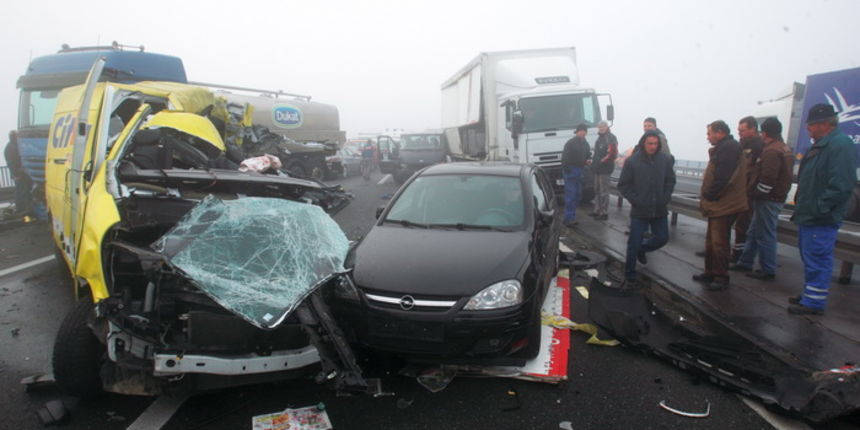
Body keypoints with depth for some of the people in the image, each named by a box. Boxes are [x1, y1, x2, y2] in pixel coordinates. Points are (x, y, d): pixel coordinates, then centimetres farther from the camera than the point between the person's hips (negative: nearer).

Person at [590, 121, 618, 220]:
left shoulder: (610, 138, -12)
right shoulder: (600, 137, 19)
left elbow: (612, 153, -22)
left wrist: (602, 161, -18)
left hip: (605, 168, -10)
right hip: (598, 168, 10)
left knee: (604, 191, -8)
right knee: (598, 190, 16)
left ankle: (604, 213, -4)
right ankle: (598, 210, 27)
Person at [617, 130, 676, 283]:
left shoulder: (665, 159, -3)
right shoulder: (632, 161, -10)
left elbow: (670, 180, 9)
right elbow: (623, 185, -4)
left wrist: (666, 198, -2)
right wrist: (635, 200, -12)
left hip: (660, 210, 3)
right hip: (639, 210, -3)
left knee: (662, 238, 13)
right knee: (634, 243, 0)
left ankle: (641, 249, 42)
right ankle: (630, 273, 16)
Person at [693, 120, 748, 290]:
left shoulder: (728, 148, -16)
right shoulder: (724, 148, 17)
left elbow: (722, 178, -24)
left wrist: (708, 196, -14)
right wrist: (707, 198, 11)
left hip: (724, 205, -11)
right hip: (718, 204, 11)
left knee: (719, 243, -4)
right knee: (711, 241, 17)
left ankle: (721, 277, 4)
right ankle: (710, 273, 27)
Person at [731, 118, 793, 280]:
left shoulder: (771, 151, -19)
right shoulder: (785, 148, 15)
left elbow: (767, 180, -25)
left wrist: (756, 194, -12)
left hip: (768, 200, -10)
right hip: (776, 197, 10)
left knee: (765, 236, -1)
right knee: (753, 233, 17)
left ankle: (768, 270, 8)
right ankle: (744, 263, 26)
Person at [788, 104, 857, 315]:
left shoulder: (840, 145, -18)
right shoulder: (820, 145, 16)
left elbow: (842, 185, -25)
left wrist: (818, 208, -21)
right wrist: (802, 204, 17)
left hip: (821, 219, -11)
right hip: (808, 217, 11)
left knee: (817, 261, -3)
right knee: (810, 259, 19)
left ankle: (814, 302, 5)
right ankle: (810, 295, 31)